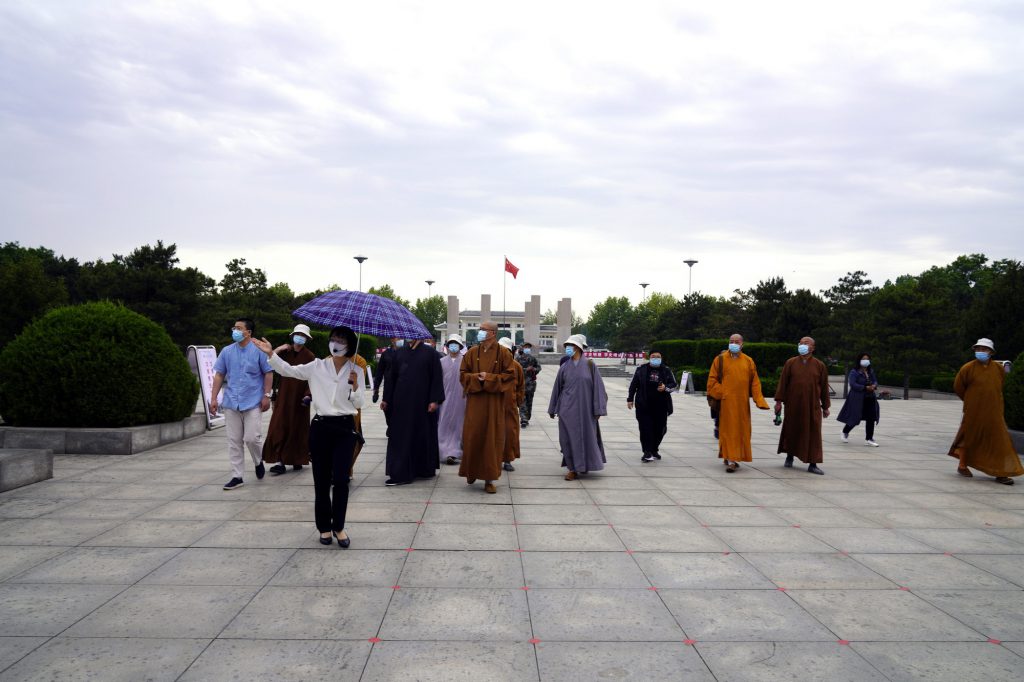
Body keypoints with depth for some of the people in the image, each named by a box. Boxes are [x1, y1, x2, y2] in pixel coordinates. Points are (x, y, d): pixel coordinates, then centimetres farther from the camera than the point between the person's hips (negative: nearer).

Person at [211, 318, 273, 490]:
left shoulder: (259, 350, -3)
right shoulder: (227, 351, 7)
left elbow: (268, 373, -1)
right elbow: (219, 375, 10)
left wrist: (266, 395, -8)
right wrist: (214, 398, 5)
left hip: (253, 402, -4)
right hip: (231, 403, 4)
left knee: (252, 438, -6)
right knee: (234, 441, 6)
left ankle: (259, 462, 25)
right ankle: (237, 477, 14)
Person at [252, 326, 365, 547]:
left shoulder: (355, 371, 3)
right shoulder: (317, 367, 4)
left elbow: (360, 403, 3)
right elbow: (288, 370, -1)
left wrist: (355, 387, -15)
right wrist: (271, 354, -14)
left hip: (345, 428, -1)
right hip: (320, 427, 1)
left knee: (340, 479, -8)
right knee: (321, 480, 6)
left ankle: (338, 527, 10)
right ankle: (324, 526, 21)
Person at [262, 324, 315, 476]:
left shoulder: (310, 357, -5)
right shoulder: (285, 352, 3)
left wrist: (308, 395, -20)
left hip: (299, 399, -2)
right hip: (284, 397, 2)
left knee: (298, 429, 8)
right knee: (279, 428, -5)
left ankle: (298, 460, 21)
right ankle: (279, 462, -4)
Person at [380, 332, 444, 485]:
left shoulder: (430, 352, -2)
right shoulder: (399, 352, 7)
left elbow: (437, 377, -4)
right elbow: (390, 376, 11)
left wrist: (435, 400, -11)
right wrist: (386, 399, 8)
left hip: (422, 402, -3)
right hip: (401, 401, 3)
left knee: (423, 435, 6)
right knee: (401, 436, 2)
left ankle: (425, 469, 18)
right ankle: (401, 474, 6)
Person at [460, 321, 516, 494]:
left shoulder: (503, 353, -1)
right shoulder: (472, 352, 6)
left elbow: (510, 375, -4)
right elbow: (463, 374, 7)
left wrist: (489, 378, -13)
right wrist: (477, 377, -12)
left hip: (494, 403, -2)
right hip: (475, 401, 2)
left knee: (492, 439, 0)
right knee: (472, 437, 2)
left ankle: (489, 479, 8)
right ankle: (471, 471, 23)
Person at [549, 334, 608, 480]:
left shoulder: (590, 365, -2)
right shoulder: (564, 368, 5)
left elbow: (597, 387, -3)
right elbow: (557, 389, 12)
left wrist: (598, 409, -8)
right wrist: (553, 409, 14)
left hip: (585, 409, -2)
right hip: (567, 409, 2)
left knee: (587, 436, 7)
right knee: (569, 438, 0)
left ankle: (584, 465, 25)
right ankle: (573, 468, 10)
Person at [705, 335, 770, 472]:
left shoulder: (748, 361, 10)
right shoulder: (720, 359, 2)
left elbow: (755, 383, 8)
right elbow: (712, 380, 2)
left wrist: (759, 400, -2)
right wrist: (721, 393, -8)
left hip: (742, 402, 3)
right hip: (726, 402, -3)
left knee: (741, 430, 7)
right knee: (728, 429, -5)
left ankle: (730, 458, 19)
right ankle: (731, 460, -6)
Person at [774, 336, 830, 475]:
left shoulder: (820, 365, 2)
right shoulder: (790, 363, 2)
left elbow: (824, 387, 5)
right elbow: (783, 382, 2)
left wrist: (825, 406, 6)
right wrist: (779, 401, -3)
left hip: (812, 406, 0)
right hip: (793, 405, 0)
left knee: (813, 433, -1)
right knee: (791, 430, 11)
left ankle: (812, 464, 5)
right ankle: (790, 456, 32)